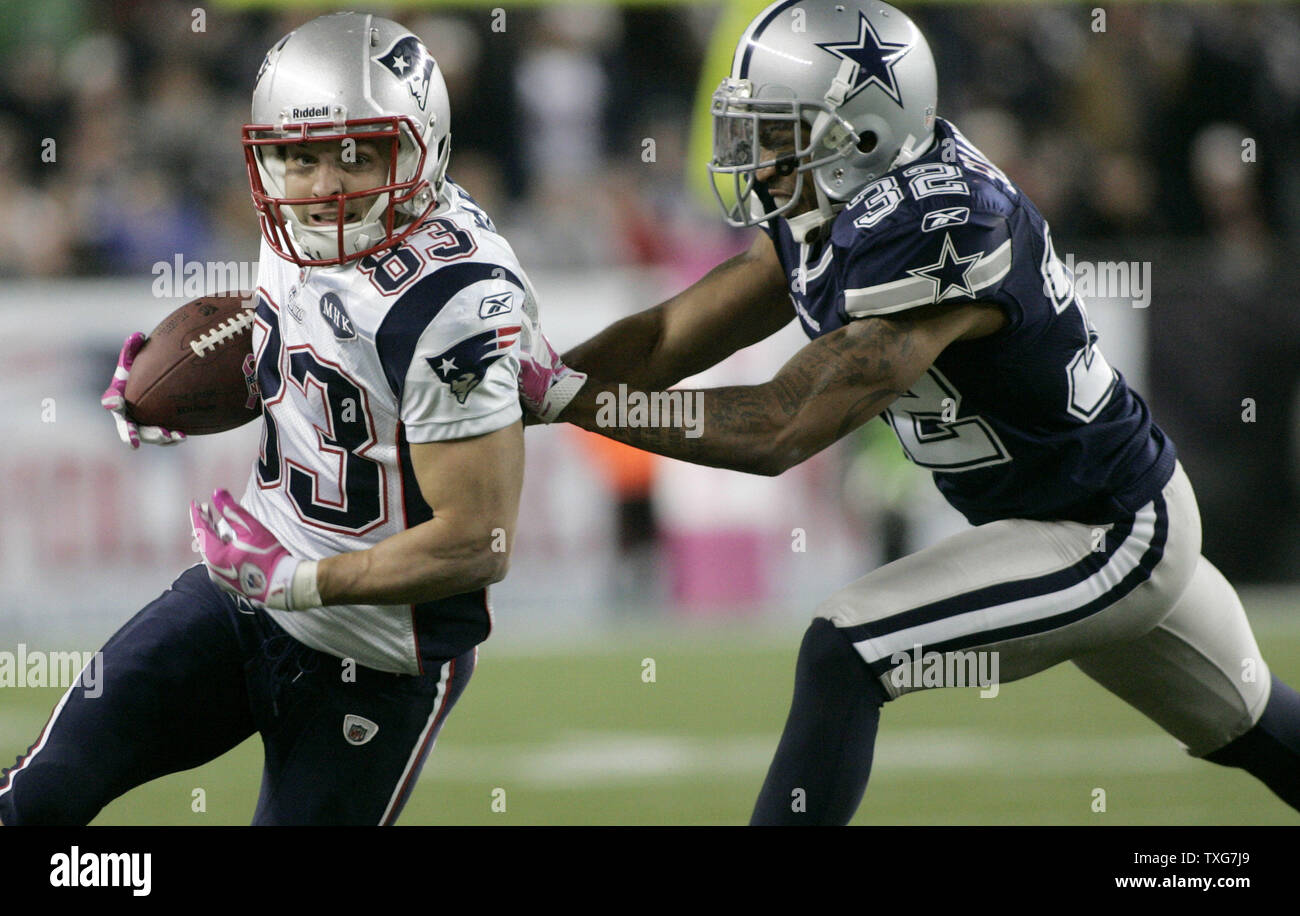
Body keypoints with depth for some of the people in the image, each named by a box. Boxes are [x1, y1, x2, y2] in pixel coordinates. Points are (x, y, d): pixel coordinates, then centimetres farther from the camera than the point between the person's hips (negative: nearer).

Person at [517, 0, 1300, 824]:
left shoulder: (933, 234, -31)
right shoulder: (827, 211, -3)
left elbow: (779, 432, -33)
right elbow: (671, 338, -3)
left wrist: (568, 397, -32)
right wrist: (520, 388, -18)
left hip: (1106, 541, -10)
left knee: (843, 657, -18)